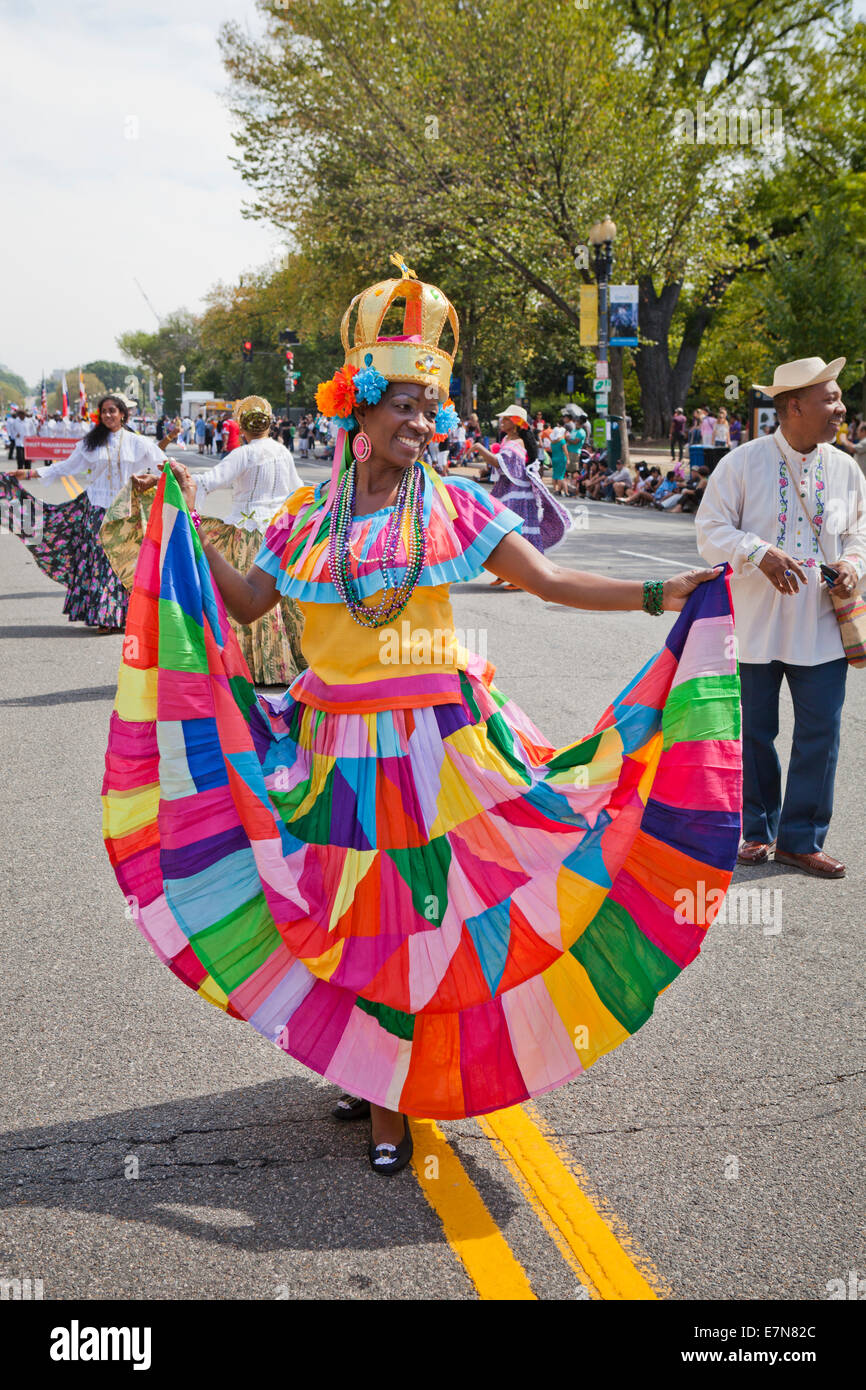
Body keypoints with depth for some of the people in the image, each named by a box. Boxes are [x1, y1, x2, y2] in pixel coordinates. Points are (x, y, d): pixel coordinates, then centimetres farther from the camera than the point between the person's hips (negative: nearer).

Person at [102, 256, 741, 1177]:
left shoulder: (453, 506, -1)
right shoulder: (310, 513, 6)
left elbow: (547, 580, -7)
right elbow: (245, 601, 11)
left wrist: (658, 596, -17)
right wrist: (185, 527, 5)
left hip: (431, 743, -2)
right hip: (333, 744, 2)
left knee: (413, 903, 0)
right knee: (350, 905, 7)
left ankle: (393, 1096, 13)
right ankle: (361, 1065, 27)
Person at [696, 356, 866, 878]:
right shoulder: (742, 463, -5)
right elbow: (712, 530, -5)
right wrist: (760, 553, -21)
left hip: (822, 629, 3)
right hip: (757, 623, -3)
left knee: (820, 734, 0)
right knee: (756, 733, 8)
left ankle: (800, 839, 13)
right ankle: (758, 831, 25)